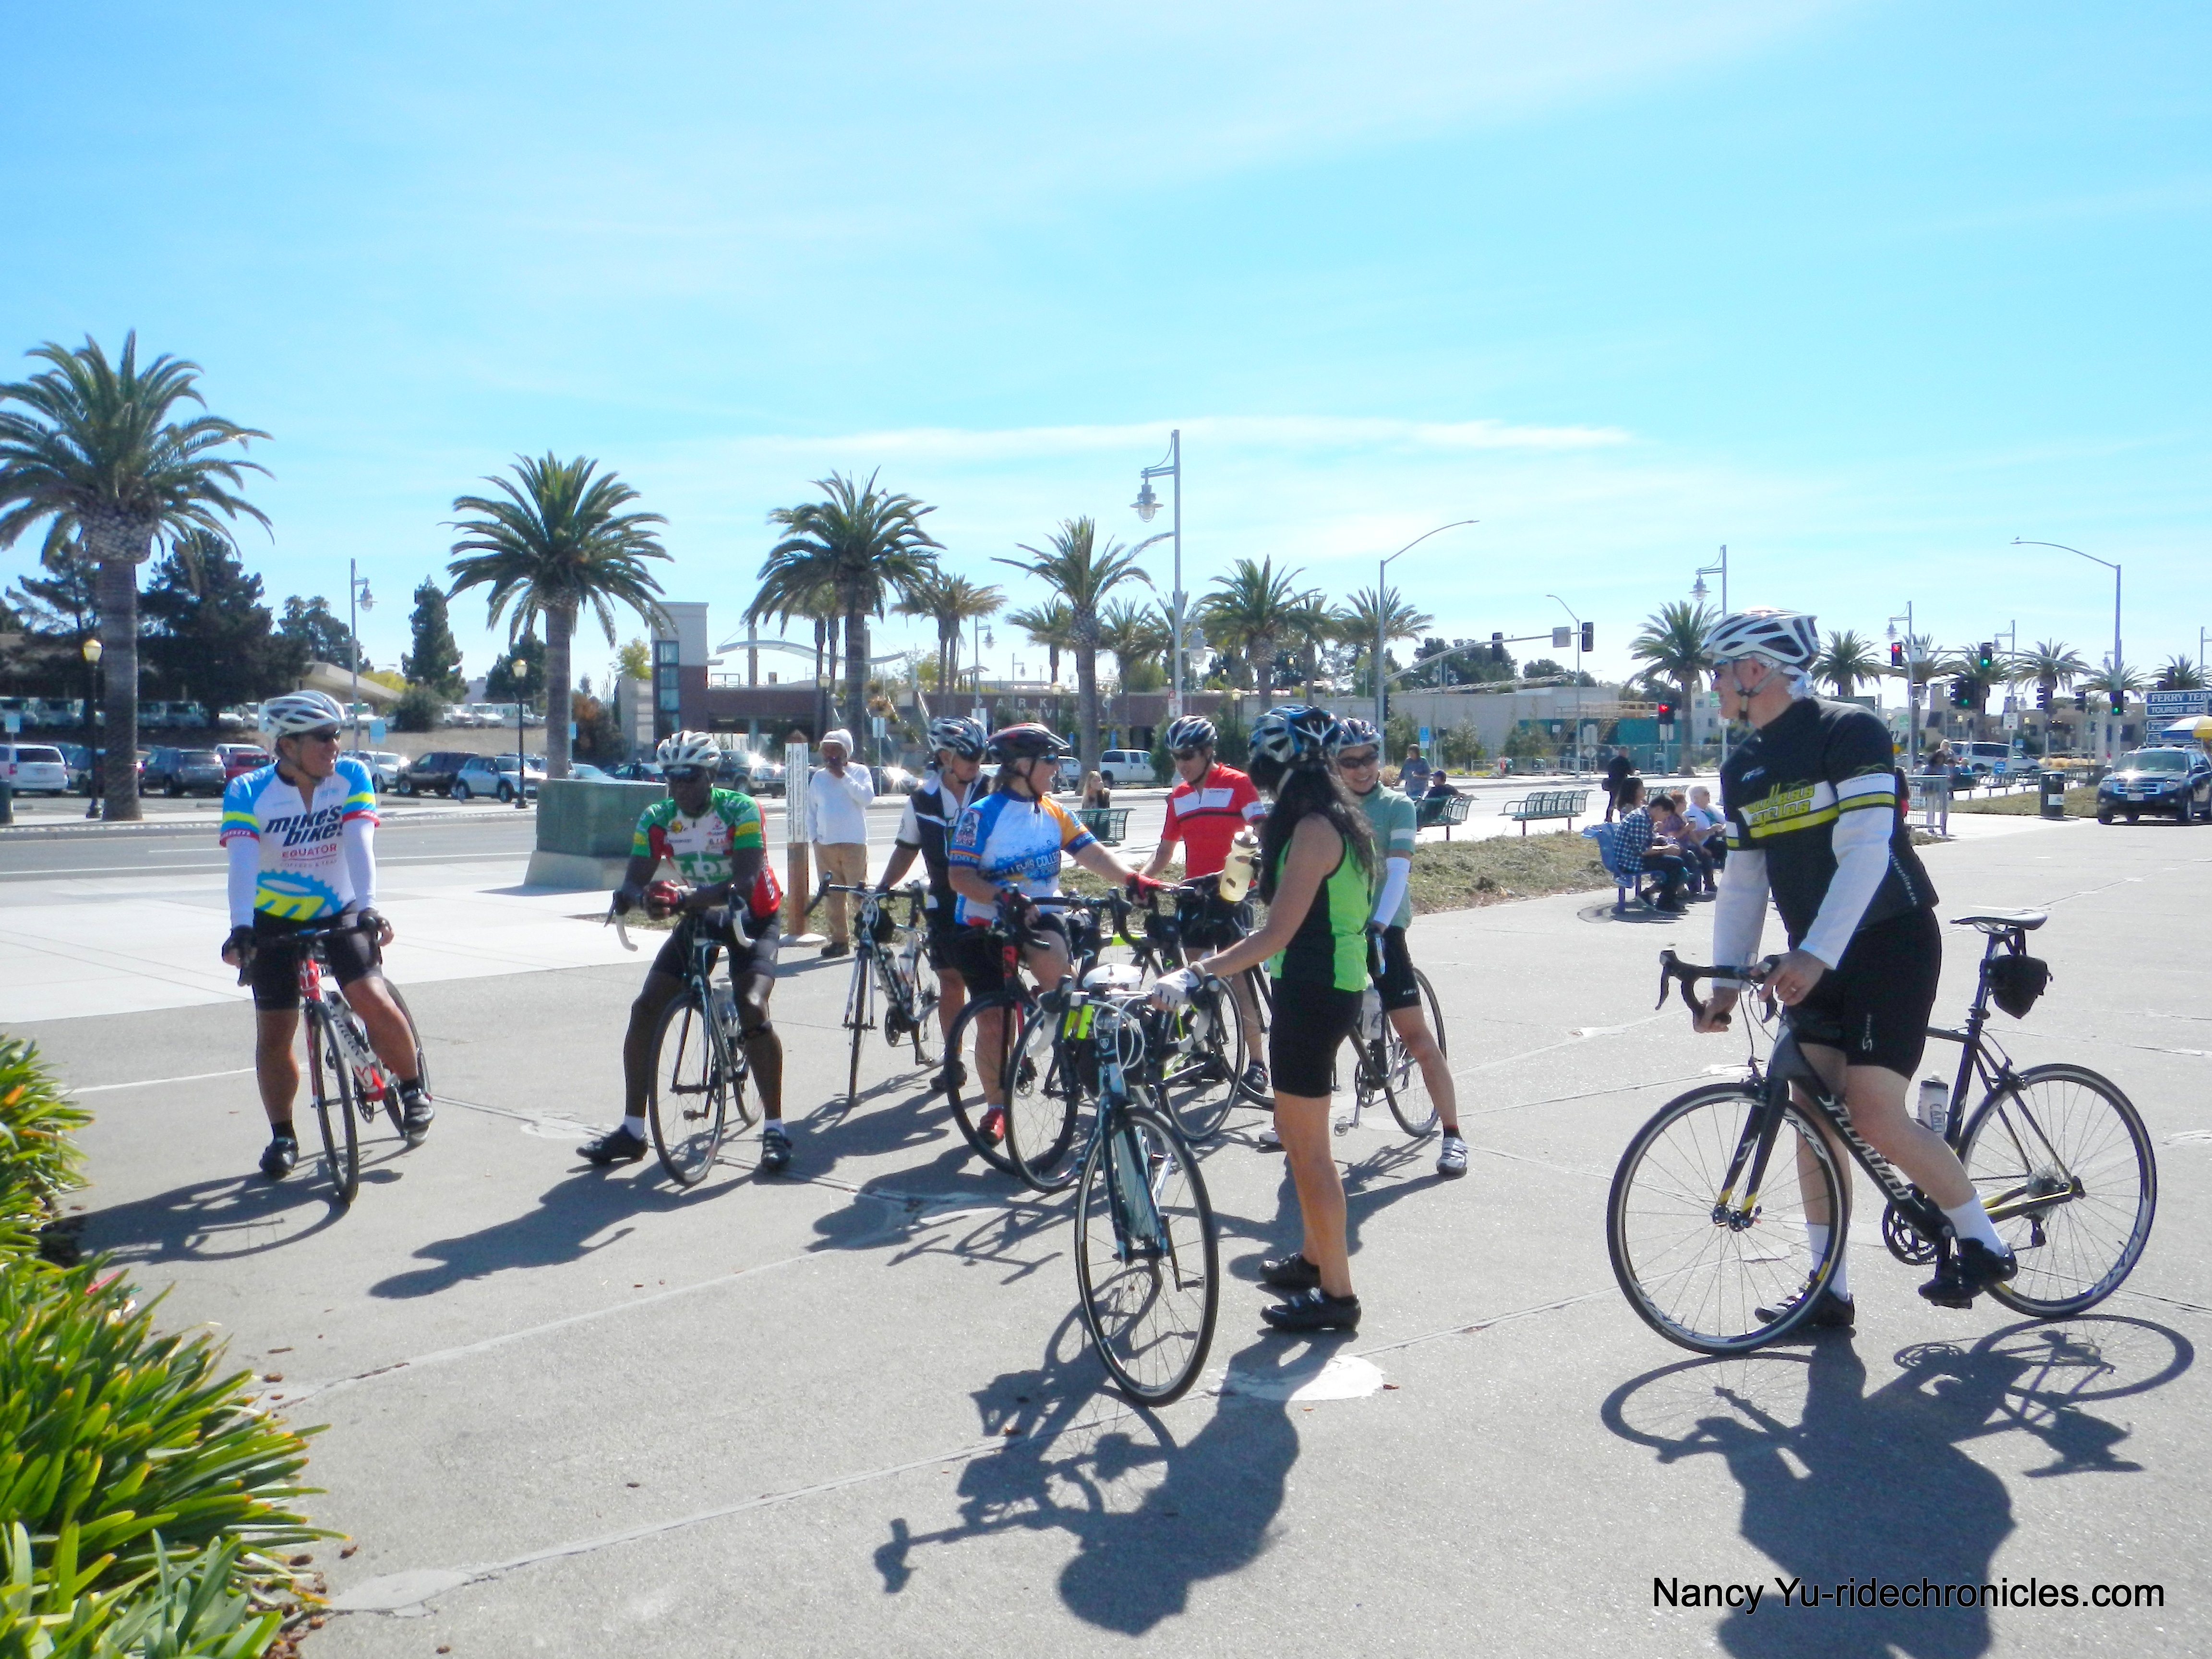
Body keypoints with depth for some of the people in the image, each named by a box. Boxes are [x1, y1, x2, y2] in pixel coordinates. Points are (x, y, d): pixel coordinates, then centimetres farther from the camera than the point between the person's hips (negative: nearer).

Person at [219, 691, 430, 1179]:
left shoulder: (353, 778, -11)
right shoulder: (247, 792, -13)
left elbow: (359, 845, -24)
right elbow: (242, 861, -28)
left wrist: (367, 906, -40)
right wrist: (240, 927, -42)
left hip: (340, 915, 0)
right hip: (275, 922, 0)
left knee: (374, 1003, -20)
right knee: (273, 1036, 1)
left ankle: (414, 1089, 5)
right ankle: (282, 1136, 22)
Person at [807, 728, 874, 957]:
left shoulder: (859, 772, 4)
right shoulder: (818, 777, 14)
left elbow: (867, 797, -13)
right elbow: (811, 810, 18)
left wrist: (843, 776, -12)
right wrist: (813, 837, 7)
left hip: (854, 844, -4)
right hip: (825, 845, 4)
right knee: (831, 896, 4)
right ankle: (839, 939, 11)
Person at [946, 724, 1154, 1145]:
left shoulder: (1053, 812, 3)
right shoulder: (982, 814, -12)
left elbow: (1092, 853, -6)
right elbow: (959, 876, -17)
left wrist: (1133, 879, -23)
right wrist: (1003, 896, -33)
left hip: (1037, 919, 2)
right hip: (984, 927, -2)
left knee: (1053, 963, -33)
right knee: (992, 1021, 3)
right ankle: (996, 1107, 23)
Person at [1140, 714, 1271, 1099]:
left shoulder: (1237, 784, -5)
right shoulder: (1178, 796, 12)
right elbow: (1165, 851, 16)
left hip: (1230, 895, -6)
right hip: (1192, 895, 6)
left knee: (1237, 980, -6)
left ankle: (1256, 1063, 1)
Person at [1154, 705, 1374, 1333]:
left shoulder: (1313, 829, -20)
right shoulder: (1338, 820, 10)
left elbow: (1277, 934, -25)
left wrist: (1196, 974, -26)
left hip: (1313, 994, -10)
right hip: (1326, 988, 10)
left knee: (1308, 1146, 0)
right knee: (1296, 1129, 22)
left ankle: (1336, 1294, 10)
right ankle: (1313, 1258, 36)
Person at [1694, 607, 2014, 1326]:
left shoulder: (1850, 732, -14)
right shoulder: (1743, 768, 9)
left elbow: (1866, 852, -24)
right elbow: (1742, 883, 12)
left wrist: (1816, 955, -33)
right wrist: (1726, 980, 5)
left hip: (1892, 941, -7)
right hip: (1815, 958, 7)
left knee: (1875, 1117, -12)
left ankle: (1983, 1244, 12)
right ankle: (1829, 1291, 10)